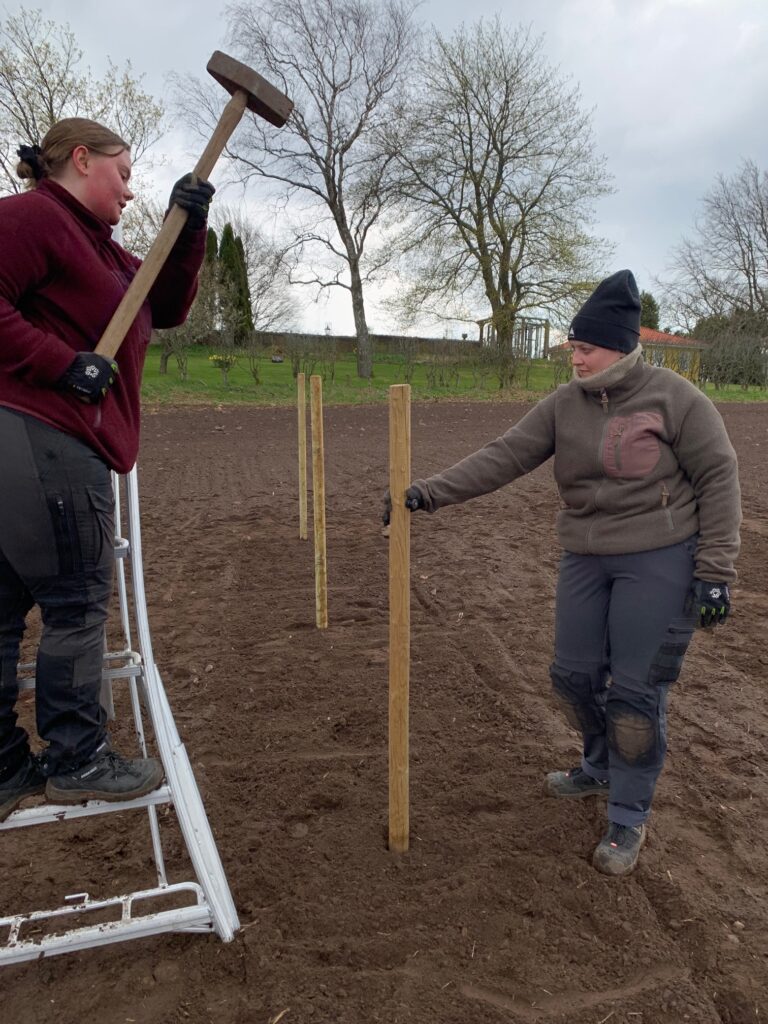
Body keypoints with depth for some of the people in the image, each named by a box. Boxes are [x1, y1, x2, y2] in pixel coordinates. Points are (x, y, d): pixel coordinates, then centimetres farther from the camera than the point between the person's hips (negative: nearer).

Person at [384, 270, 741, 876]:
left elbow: (719, 477, -8)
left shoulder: (674, 397, -10)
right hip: (586, 559, 5)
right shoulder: (564, 405, 1)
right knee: (574, 676, 11)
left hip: (660, 561, -5)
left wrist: (715, 571, -11)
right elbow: (503, 457, -6)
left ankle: (629, 819, 21)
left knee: (637, 691, -1)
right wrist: (431, 491, -17)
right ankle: (602, 769, 41)